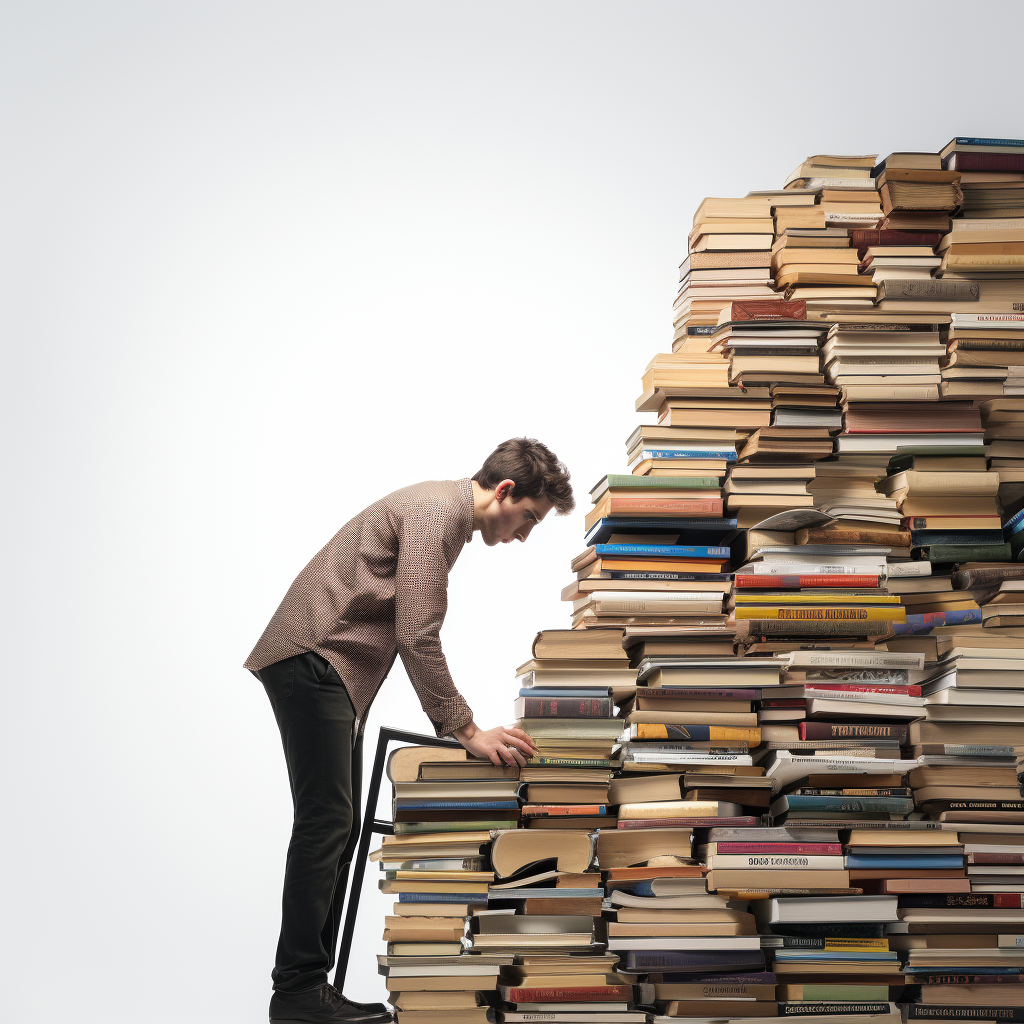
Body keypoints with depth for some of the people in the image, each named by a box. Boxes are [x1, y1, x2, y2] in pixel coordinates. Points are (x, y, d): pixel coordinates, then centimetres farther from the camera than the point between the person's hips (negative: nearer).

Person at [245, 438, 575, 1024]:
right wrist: (466, 730, -18)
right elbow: (417, 638, -21)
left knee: (336, 827, 8)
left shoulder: (447, 515, 18)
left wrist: (454, 724, 19)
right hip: (312, 660, -11)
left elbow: (413, 635, 24)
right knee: (326, 822, -11)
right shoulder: (434, 512, -14)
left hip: (332, 671, 11)